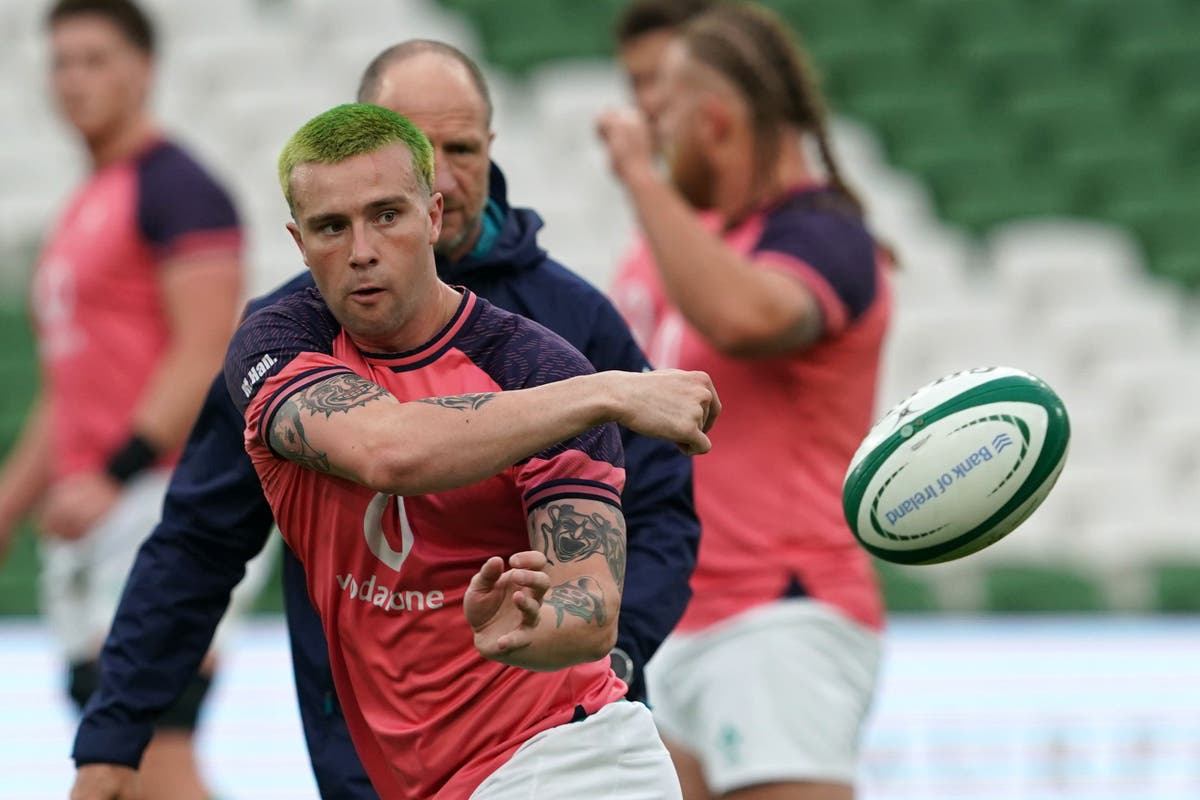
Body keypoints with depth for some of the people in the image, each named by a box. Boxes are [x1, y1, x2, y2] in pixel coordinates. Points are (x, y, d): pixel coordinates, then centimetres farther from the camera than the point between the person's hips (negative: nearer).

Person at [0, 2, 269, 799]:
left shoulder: (175, 187, -6)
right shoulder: (83, 211, 23)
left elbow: (205, 356, -16)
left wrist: (114, 473, -23)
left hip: (164, 498, -10)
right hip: (94, 518, 10)